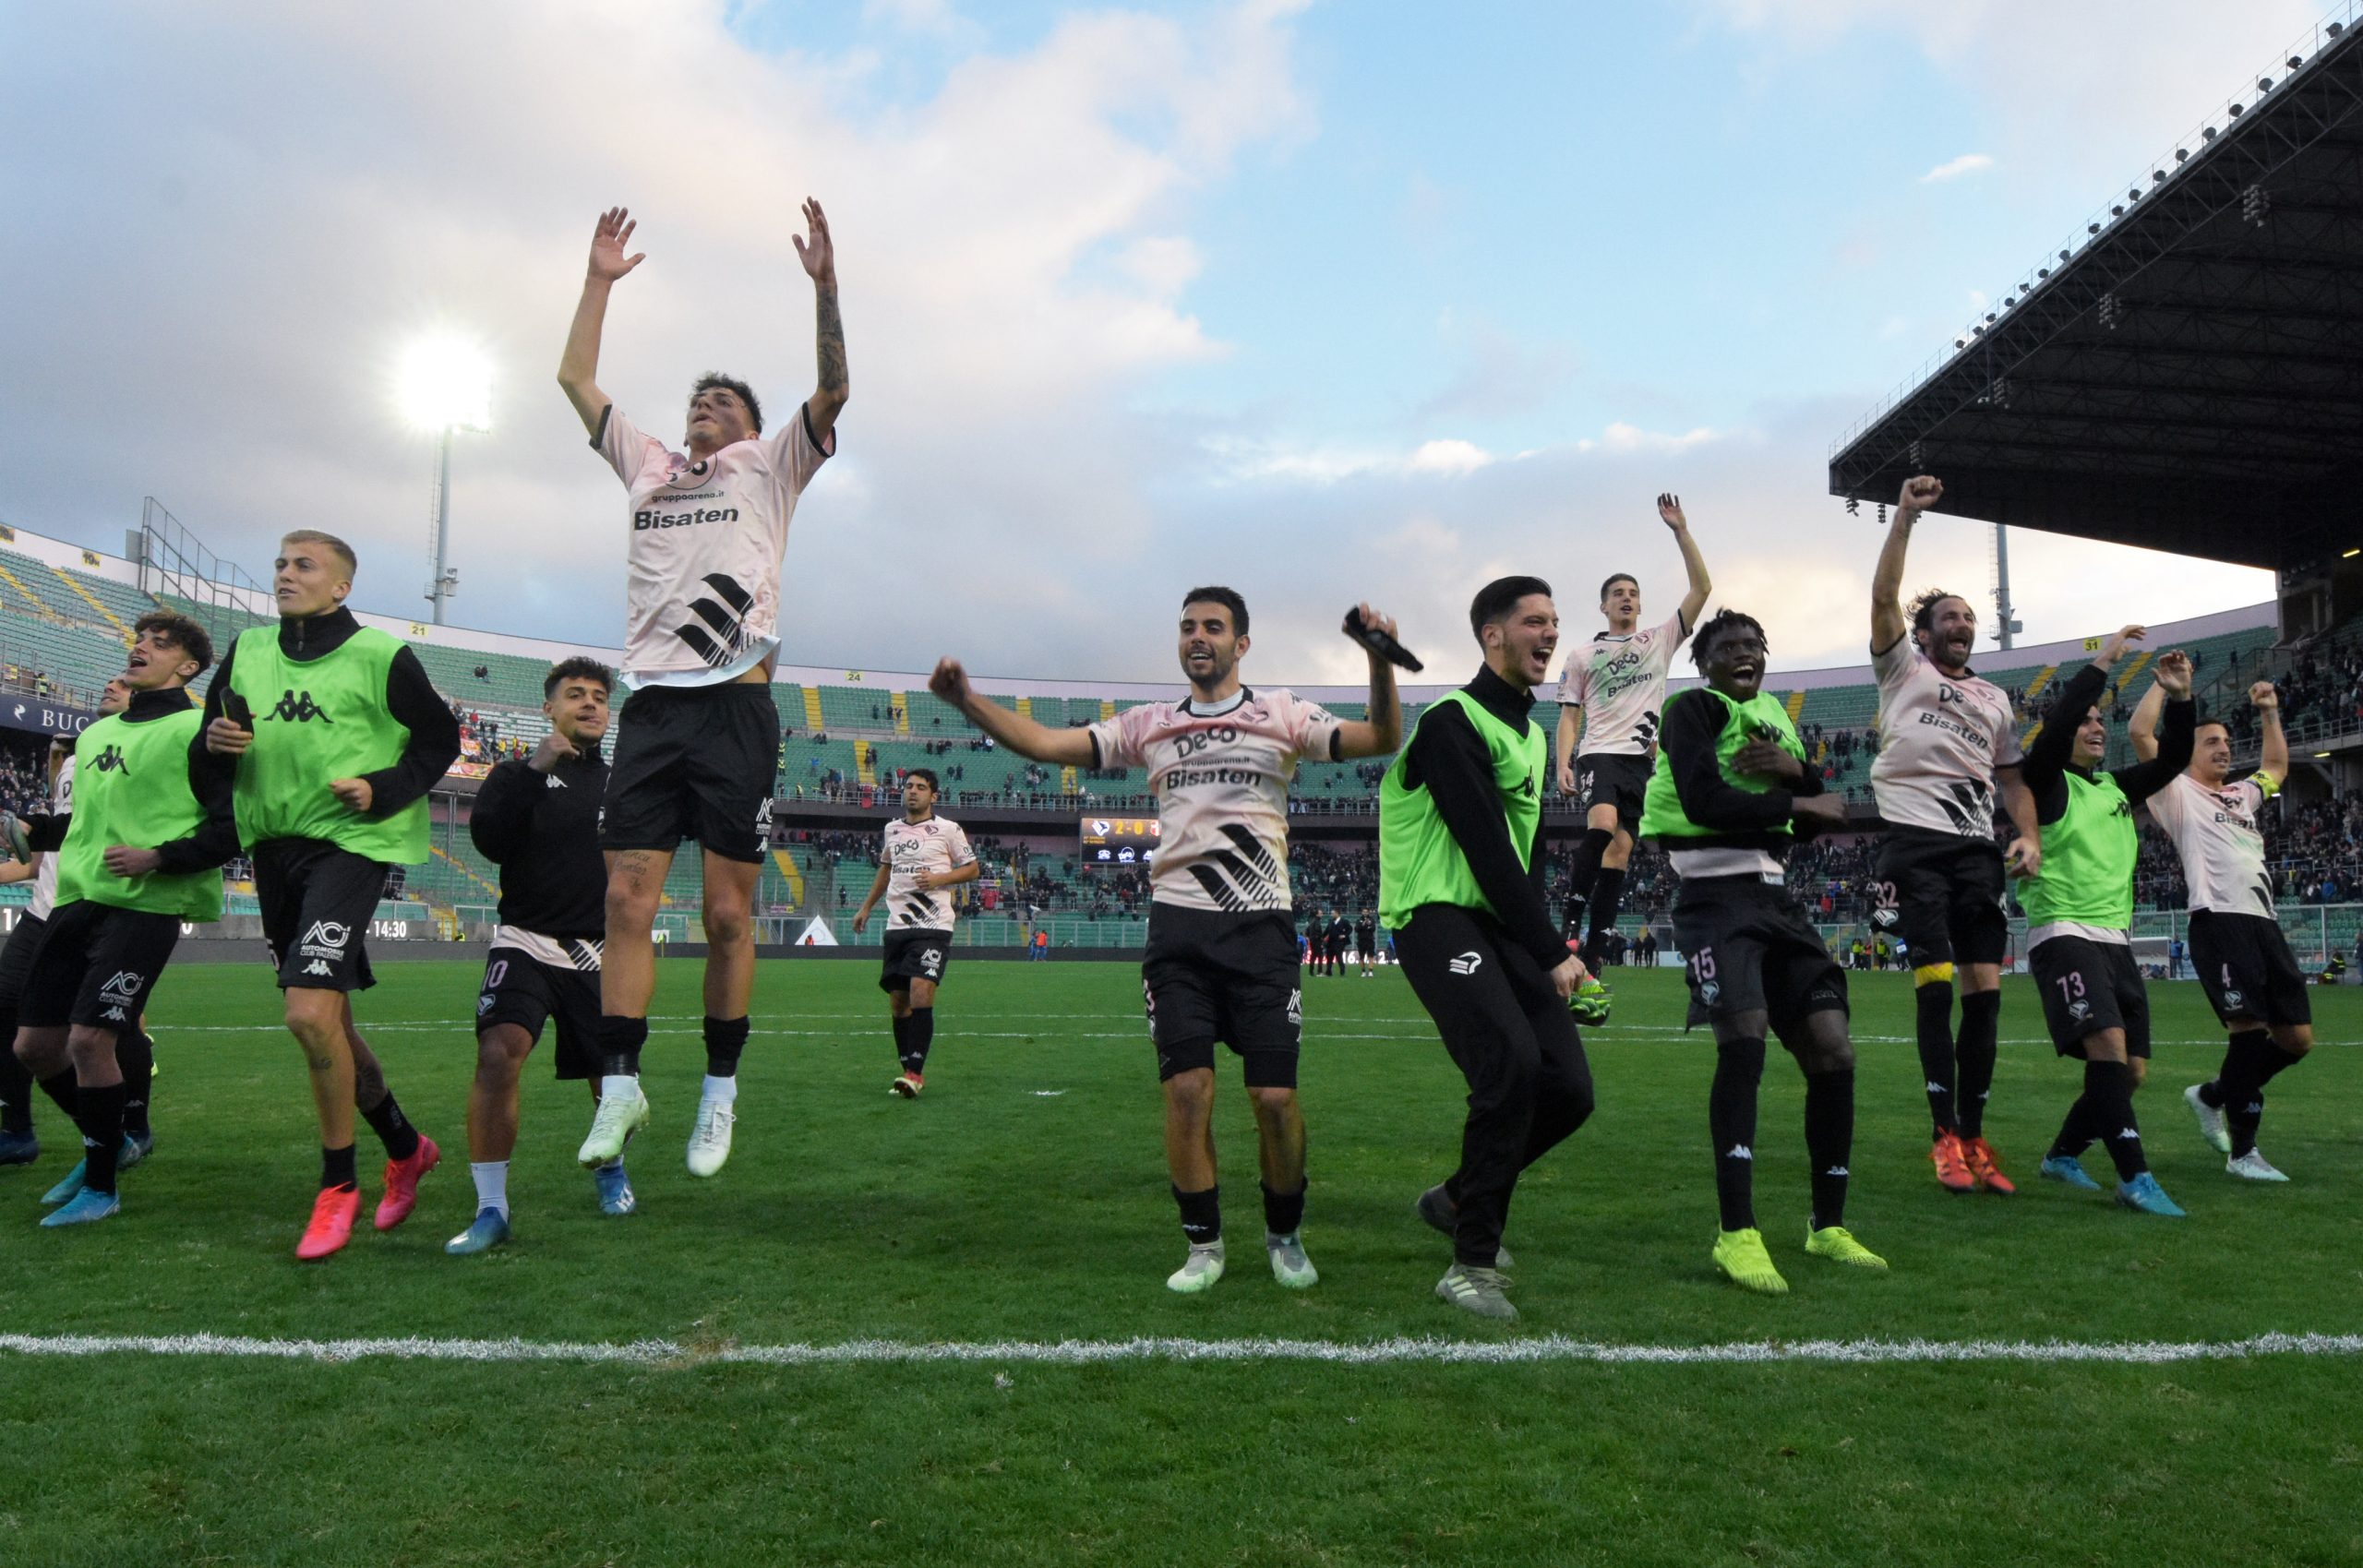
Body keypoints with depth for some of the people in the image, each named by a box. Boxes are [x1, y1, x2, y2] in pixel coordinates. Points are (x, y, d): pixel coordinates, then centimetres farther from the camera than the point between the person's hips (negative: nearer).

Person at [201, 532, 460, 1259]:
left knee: (311, 1013, -19)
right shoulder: (247, 650, 10)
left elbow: (440, 739, 0)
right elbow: (214, 741, 17)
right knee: (328, 1020, 13)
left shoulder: (380, 655, -6)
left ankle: (338, 1184, 1)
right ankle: (406, 1146, 33)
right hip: (272, 845, 7)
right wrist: (215, 745, -5)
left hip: (349, 842, -6)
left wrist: (383, 789, -14)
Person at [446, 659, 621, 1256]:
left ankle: (611, 1168, 38)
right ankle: (491, 1209, -14)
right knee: (498, 1054, -24)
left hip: (599, 954, 3)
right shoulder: (518, 772, 6)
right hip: (527, 942, -3)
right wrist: (533, 770, -18)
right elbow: (489, 840, -13)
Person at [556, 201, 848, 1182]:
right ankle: (619, 1086, 3)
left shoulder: (768, 467, 14)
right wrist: (600, 280, 28)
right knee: (627, 898, -4)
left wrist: (824, 284, -6)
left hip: (734, 705, -4)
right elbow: (575, 377, 28)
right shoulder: (646, 465, 25)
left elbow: (831, 392, 1)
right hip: (651, 705, 4)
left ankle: (720, 1091, 8)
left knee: (728, 912, -3)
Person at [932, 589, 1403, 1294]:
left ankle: (1284, 1236, 22)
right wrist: (967, 700, -6)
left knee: (1275, 1097, -3)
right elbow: (1046, 743, 7)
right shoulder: (1149, 725, 12)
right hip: (1178, 925, 2)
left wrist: (1380, 662, -20)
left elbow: (1381, 740, -4)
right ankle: (1203, 1245, 14)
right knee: (1187, 1089, -4)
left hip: (1260, 926, -1)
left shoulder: (1281, 714, 7)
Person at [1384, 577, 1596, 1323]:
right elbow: (1485, 849, -15)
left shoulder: (1532, 735, 20)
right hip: (1437, 917, -8)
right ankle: (1472, 1264, -10)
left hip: (1503, 924, 9)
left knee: (1569, 1088, -2)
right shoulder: (1452, 722, -9)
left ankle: (1459, 1199, 23)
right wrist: (1552, 954, -14)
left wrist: (1546, 944, 13)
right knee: (1512, 1062, -25)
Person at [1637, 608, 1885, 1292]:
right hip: (1717, 895, -7)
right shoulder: (1694, 708, -3)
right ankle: (1738, 1235, -17)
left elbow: (1817, 814, 17)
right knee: (1744, 1043, -23)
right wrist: (1798, 802, -8)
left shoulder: (1774, 712, 20)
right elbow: (1705, 800, -20)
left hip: (1777, 896, 8)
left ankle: (1828, 1226, 17)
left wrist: (1797, 767, -4)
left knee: (1833, 1052, 2)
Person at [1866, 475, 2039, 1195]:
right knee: (1936, 987, -10)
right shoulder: (1902, 666, 11)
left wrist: (2030, 835, 6)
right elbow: (1883, 595, -3)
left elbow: (2010, 779, 23)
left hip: (1977, 848, 5)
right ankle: (1945, 1136, -3)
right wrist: (1905, 515, -8)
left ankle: (1973, 1137, 8)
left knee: (1985, 992, 0)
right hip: (1914, 839, -5)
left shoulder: (1995, 699, 24)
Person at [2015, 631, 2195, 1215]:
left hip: (2115, 938, 7)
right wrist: (2103, 661, -16)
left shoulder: (2117, 787, 18)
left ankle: (2062, 1155, 24)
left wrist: (2179, 698, -1)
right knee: (2108, 1046, -23)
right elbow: (2057, 725, -18)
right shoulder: (2047, 781, -2)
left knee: (2130, 1070, 6)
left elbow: (2172, 759, 12)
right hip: (2063, 933, -7)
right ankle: (2135, 1178, -22)